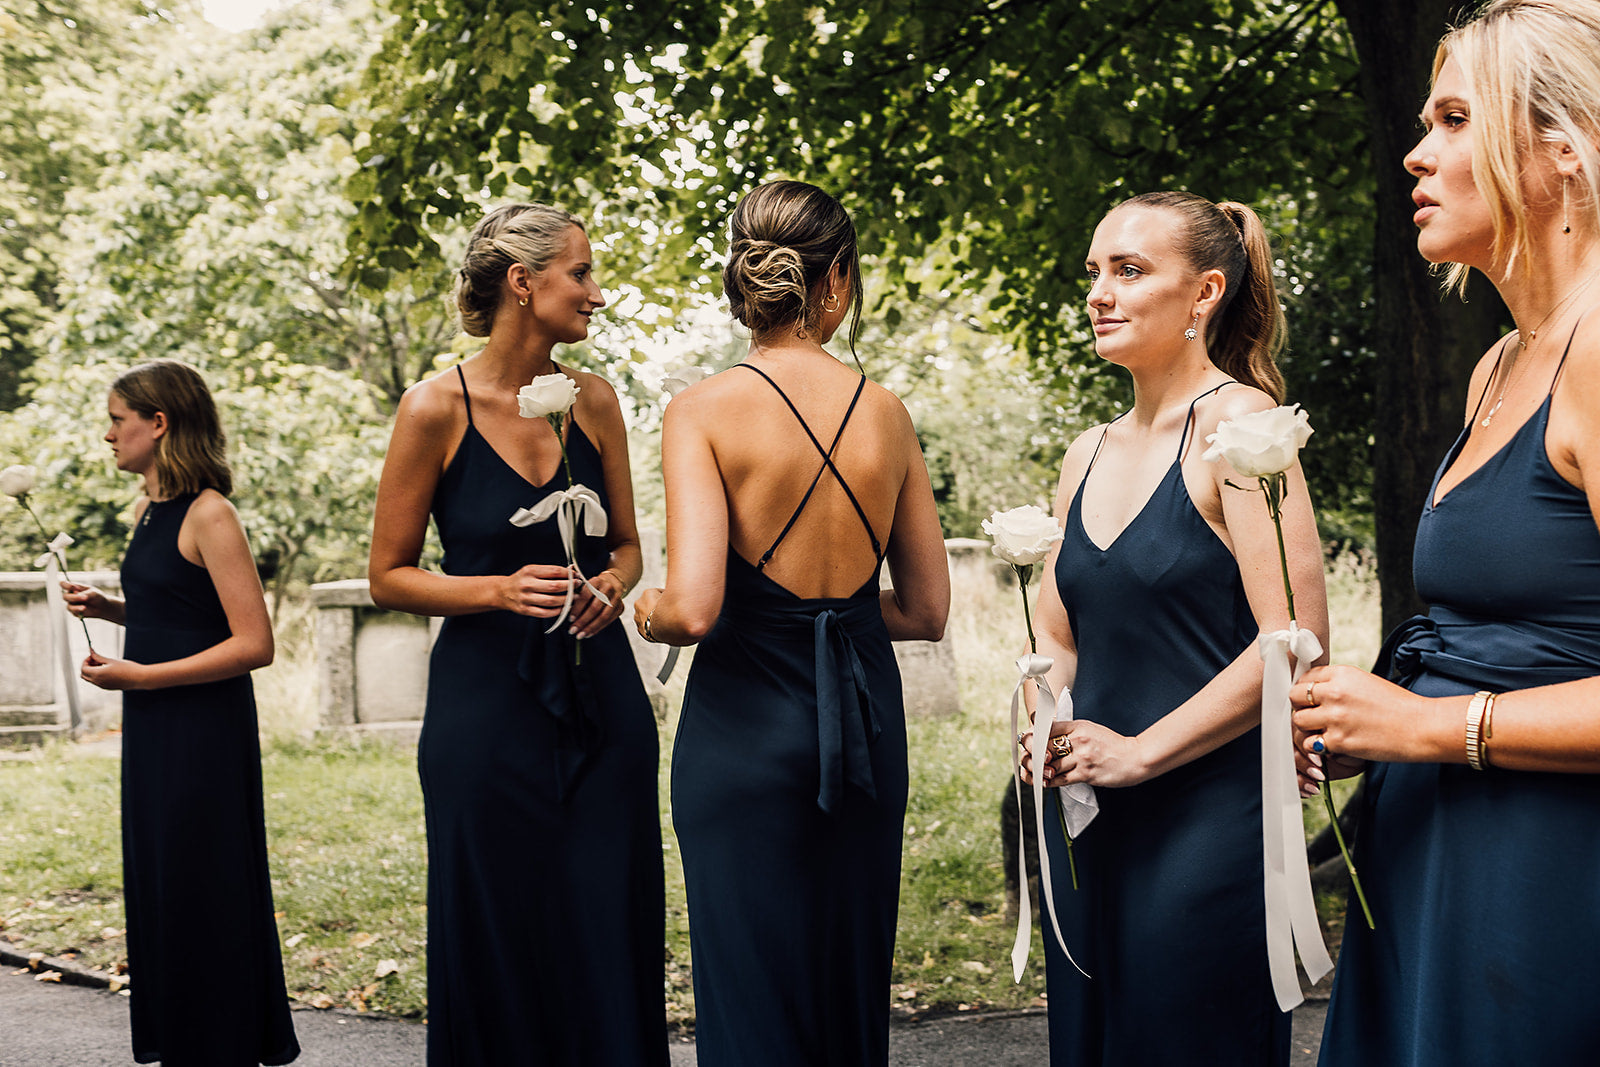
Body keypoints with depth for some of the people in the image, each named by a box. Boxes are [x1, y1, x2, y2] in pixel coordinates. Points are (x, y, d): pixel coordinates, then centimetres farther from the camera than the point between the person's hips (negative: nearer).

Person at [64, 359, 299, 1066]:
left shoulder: (209, 515, -15)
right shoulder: (147, 511, 11)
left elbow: (253, 644, -20)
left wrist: (139, 676, -19)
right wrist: (108, 607, 7)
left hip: (205, 732, -9)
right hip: (152, 727, 9)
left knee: (205, 896, 0)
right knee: (157, 892, 15)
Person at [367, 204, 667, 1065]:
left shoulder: (592, 400, 5)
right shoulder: (437, 408, -8)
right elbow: (389, 577, -3)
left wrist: (610, 587, -6)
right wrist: (502, 589, -17)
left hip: (601, 701, 4)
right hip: (487, 699, -4)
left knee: (612, 941, 5)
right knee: (499, 951, 3)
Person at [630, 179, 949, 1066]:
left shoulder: (704, 410, -11)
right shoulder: (886, 413, 1)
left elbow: (693, 608, -19)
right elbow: (927, 611, 7)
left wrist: (648, 613, 2)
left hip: (746, 722, -4)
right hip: (868, 720, 4)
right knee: (853, 990, 18)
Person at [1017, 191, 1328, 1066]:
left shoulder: (1236, 421, -10)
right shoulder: (1087, 456, 12)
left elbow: (1297, 640, -17)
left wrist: (1141, 750, -15)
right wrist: (1043, 730, -2)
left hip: (1209, 820, -7)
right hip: (1087, 823, 7)